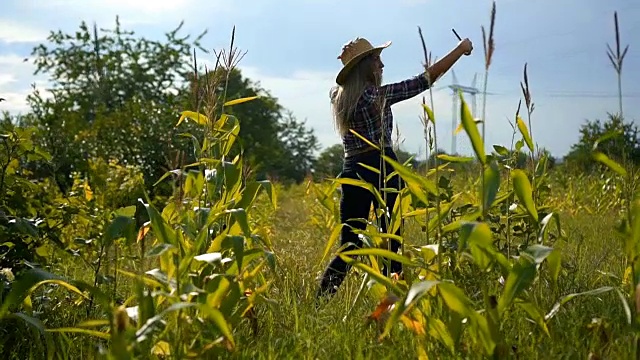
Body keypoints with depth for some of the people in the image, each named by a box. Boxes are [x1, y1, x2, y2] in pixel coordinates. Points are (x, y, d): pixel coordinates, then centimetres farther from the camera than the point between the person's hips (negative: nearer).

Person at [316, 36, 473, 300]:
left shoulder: (338, 97, 8)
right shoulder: (376, 95, -9)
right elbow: (427, 78, -6)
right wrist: (460, 50, 3)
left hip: (351, 171, 6)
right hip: (380, 169, -6)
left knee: (350, 244, 7)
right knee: (390, 240, 2)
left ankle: (320, 301, -4)